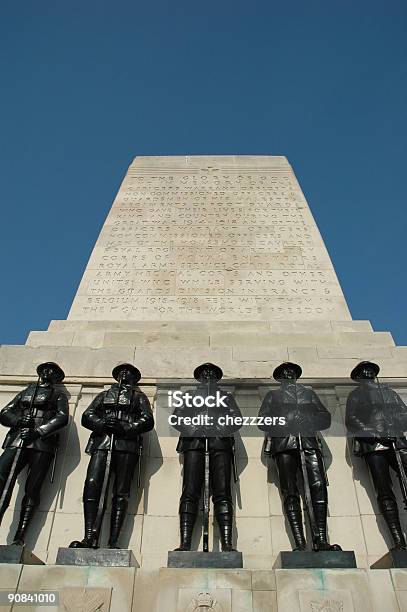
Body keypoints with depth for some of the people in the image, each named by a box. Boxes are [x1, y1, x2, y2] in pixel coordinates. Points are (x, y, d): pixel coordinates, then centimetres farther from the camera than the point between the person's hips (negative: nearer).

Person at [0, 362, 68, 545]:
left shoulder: (58, 395, 18)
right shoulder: (25, 392, 28)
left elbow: (62, 418, 1)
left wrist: (37, 432, -12)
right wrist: (19, 420, -4)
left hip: (42, 443, -2)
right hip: (17, 440, 2)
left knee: (32, 489, -9)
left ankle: (19, 537, -9)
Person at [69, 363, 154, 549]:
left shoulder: (139, 397, 23)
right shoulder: (104, 395, 29)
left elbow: (147, 420, 7)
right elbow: (86, 416, 16)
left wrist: (124, 428, -9)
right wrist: (102, 424, -6)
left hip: (126, 445, -1)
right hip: (101, 442, 2)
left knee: (121, 493, -8)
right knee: (92, 485, -16)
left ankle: (113, 542, -9)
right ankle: (89, 538, -14)